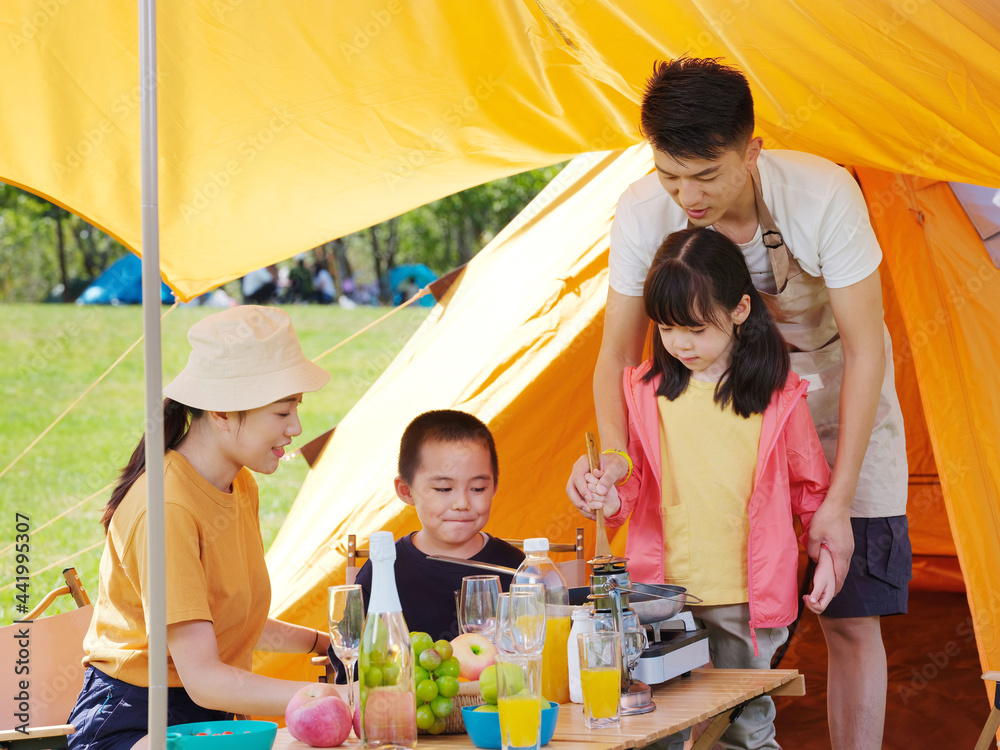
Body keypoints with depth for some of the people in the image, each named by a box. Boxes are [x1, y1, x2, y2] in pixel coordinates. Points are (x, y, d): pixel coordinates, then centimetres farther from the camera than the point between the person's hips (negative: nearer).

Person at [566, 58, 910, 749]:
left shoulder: (824, 195, -32)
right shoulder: (643, 213, -23)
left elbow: (864, 348, -23)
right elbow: (619, 352, -12)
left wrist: (838, 500, -25)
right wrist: (612, 449, -33)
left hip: (838, 406, -2)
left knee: (851, 620, -4)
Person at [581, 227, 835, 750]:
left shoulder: (777, 395, -1)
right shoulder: (647, 390, 4)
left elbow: (810, 487, 9)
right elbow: (634, 481, 11)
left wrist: (826, 557, 4)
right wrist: (612, 499, -10)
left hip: (745, 599, -2)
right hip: (664, 591, 2)